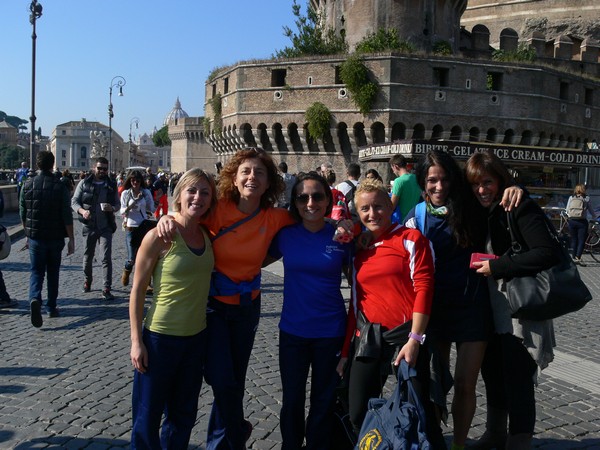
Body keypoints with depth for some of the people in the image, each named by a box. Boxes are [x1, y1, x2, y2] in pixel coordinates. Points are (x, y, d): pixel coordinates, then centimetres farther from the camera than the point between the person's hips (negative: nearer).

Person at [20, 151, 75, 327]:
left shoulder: (28, 185, -3)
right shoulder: (60, 186, -9)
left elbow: (22, 213, 4)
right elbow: (67, 216, -11)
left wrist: (27, 233, 18)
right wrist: (71, 239, -5)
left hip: (35, 237, 1)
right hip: (56, 237, 0)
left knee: (36, 271, 5)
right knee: (53, 272, 14)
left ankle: (35, 299, -22)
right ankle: (51, 307, 21)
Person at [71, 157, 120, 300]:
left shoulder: (112, 185, 4)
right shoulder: (84, 183, -1)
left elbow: (118, 203, 8)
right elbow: (74, 201, -3)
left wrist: (113, 208, -16)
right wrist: (82, 211, -23)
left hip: (106, 226, 0)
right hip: (89, 225, 0)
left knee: (107, 257, -7)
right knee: (88, 256, 14)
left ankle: (106, 289, -5)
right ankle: (87, 279, 39)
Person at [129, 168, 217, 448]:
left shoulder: (208, 235, 2)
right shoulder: (159, 237, -14)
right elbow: (137, 291, -9)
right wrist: (136, 341, -11)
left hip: (197, 338, 6)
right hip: (160, 338, -5)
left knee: (183, 415, 20)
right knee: (147, 417, 8)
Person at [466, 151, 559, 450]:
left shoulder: (521, 209, -14)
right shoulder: (480, 214, 9)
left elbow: (548, 253, -26)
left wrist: (497, 267, -22)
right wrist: (479, 266, -3)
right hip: (492, 312, 8)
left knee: (518, 384, -1)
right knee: (493, 377, 22)